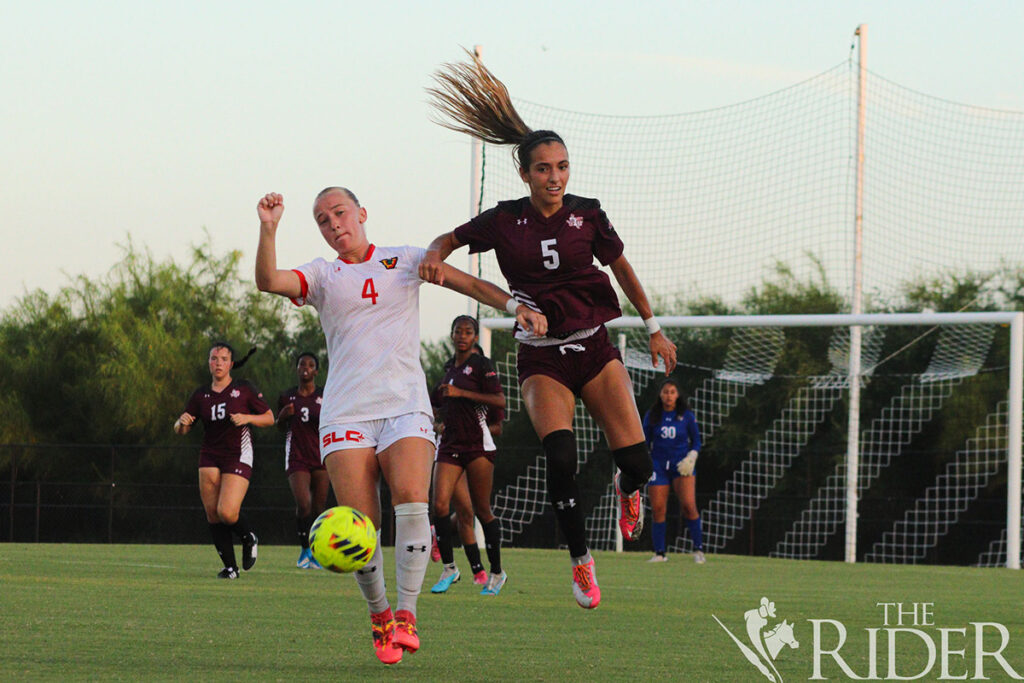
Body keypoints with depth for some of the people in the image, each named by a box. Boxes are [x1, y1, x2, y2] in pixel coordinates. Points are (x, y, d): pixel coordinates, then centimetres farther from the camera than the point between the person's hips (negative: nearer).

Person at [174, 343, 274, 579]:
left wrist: (247, 418, -15)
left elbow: (269, 418, 3)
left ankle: (249, 539, 14)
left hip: (238, 457, -4)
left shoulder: (244, 390, -1)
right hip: (210, 459, 4)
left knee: (227, 513, -18)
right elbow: (180, 430, 10)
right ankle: (230, 567, 8)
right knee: (212, 515, -4)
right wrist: (182, 423, -14)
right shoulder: (201, 395, 7)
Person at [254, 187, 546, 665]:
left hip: (405, 405, 0)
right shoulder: (322, 275, 13)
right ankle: (379, 614, 9)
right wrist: (268, 230, -17)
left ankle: (406, 616, -19)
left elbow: (466, 282, 9)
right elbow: (268, 281, -3)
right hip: (346, 411, 0)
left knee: (411, 500, -23)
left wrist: (515, 306, -5)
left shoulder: (404, 260, 14)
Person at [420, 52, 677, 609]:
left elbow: (622, 269, 12)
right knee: (560, 458, -25)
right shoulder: (505, 221, -4)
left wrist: (654, 329, 16)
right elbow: (447, 240, 8)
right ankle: (581, 560, -5)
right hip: (541, 358, -1)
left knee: (635, 460, -11)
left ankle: (629, 490, 30)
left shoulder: (587, 214, -1)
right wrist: (435, 256, -16)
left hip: (593, 348, 1)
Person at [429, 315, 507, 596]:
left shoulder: (481, 364, -5)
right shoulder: (450, 365, 16)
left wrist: (460, 393, -20)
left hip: (477, 444, -6)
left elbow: (499, 401, -17)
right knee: (440, 504, -11)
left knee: (482, 510, 0)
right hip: (450, 445, 6)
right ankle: (449, 568, -1)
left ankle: (496, 572, 14)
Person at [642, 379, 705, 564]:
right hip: (659, 465, 2)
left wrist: (691, 458, -7)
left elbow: (696, 441, 9)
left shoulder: (686, 415, 2)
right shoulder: (652, 416, 5)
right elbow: (645, 442, 11)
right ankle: (659, 553, 3)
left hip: (682, 465, -2)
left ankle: (698, 550, -8)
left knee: (688, 505, -17)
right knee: (658, 509, -6)